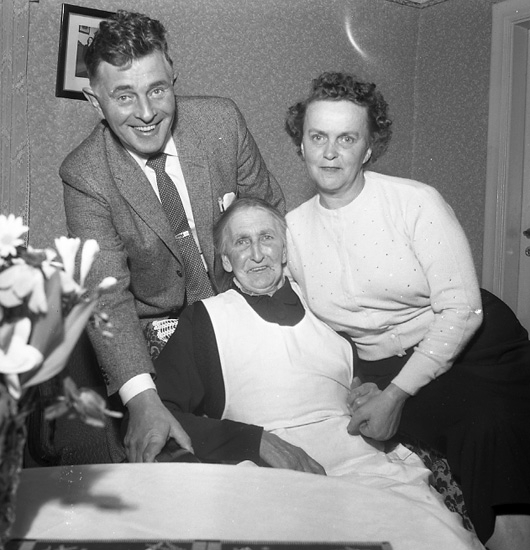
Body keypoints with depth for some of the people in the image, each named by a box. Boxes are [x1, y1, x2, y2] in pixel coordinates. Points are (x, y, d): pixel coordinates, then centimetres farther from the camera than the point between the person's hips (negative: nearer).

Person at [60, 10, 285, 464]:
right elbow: (108, 297, -22)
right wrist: (143, 401, -35)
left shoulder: (222, 120, -12)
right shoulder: (85, 175, -17)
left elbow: (270, 211, 2)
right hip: (155, 335, -1)